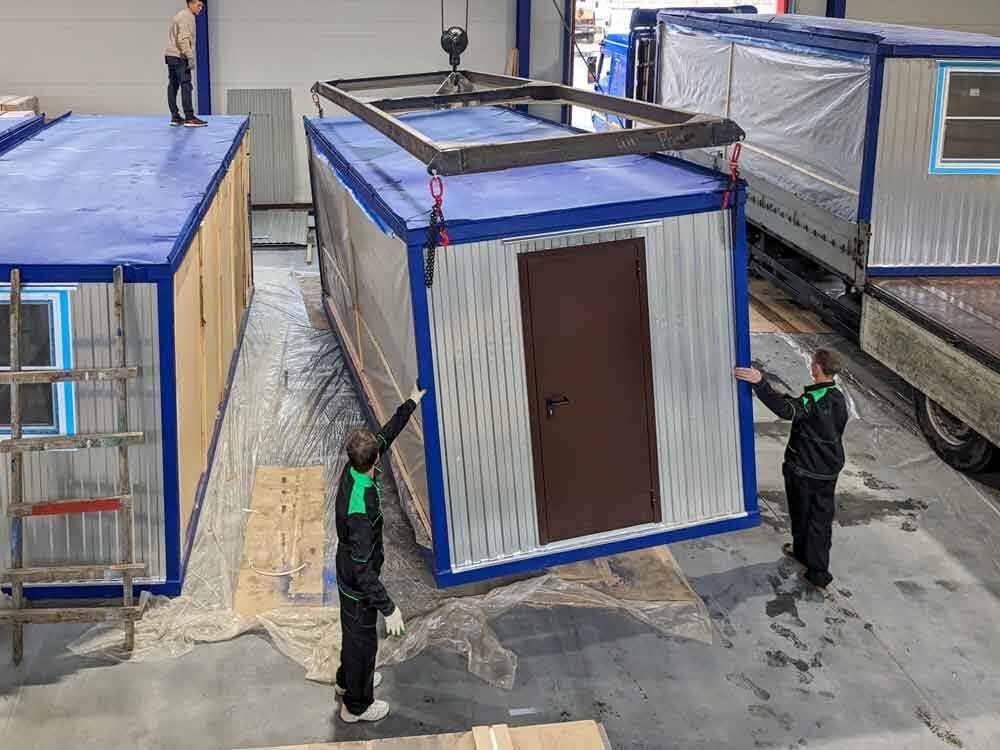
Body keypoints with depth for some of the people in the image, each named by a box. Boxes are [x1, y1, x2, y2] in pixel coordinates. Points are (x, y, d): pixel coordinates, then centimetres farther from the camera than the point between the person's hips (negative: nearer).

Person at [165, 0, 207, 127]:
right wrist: (190, 57, -22)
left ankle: (175, 117, 11)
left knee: (173, 86, 8)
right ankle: (189, 118, -17)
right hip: (179, 56, -10)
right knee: (186, 86, -12)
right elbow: (183, 39, -20)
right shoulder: (187, 17, -10)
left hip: (170, 55, 10)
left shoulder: (181, 16, 21)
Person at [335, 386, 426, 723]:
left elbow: (386, 434, 3)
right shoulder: (360, 509, -40)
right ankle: (356, 705, 36)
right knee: (362, 639, 14)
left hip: (350, 576, 8)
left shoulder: (352, 470, -15)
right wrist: (388, 608, -33)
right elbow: (362, 569, -36)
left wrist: (411, 404, 14)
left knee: (354, 631, 30)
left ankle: (348, 679, 54)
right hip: (358, 583, -8)